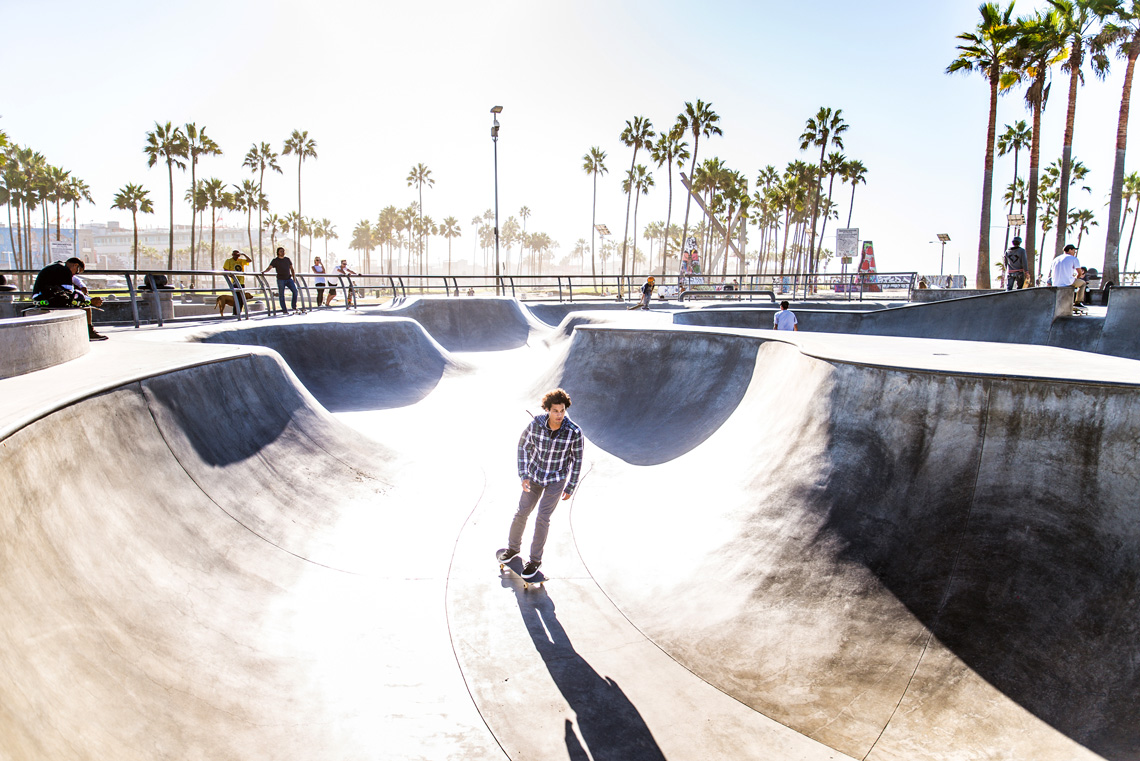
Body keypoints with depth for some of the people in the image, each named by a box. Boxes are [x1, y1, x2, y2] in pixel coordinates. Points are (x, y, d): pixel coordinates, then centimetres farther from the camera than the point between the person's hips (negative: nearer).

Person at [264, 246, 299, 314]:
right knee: (281, 295, -3)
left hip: (289, 279, 3)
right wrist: (264, 271, -29)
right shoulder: (275, 260, 1)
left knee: (295, 291, -10)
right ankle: (284, 310, 3)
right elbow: (269, 268, -8)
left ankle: (294, 307, 1)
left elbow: (292, 269, 17)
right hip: (280, 280, -3)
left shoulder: (288, 259, 12)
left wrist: (294, 278, 9)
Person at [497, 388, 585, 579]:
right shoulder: (536, 423, -24)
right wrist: (523, 475, -11)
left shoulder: (574, 432, -27)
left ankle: (535, 559, 14)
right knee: (522, 513, 9)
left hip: (557, 478, -2)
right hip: (535, 475, 2)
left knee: (542, 518, -7)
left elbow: (577, 459, -11)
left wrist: (570, 488, -5)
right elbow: (524, 445, -6)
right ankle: (513, 547, 37)